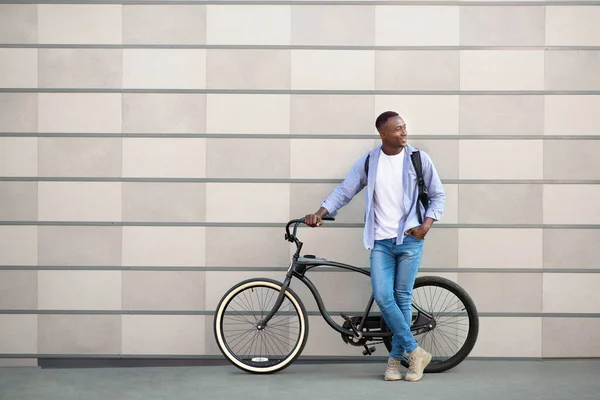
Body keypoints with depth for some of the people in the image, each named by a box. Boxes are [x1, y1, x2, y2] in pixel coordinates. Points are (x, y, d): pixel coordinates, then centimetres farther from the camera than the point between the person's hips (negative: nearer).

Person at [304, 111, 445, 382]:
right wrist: (320, 213, -13)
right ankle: (415, 352, 3)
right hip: (381, 241, 1)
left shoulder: (419, 158, 0)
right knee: (383, 297, -10)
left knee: (402, 298, 1)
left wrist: (426, 225, -7)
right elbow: (344, 191, 1)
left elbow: (438, 195, 6)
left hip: (410, 240, -1)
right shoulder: (367, 162, 2)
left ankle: (395, 359, 14)